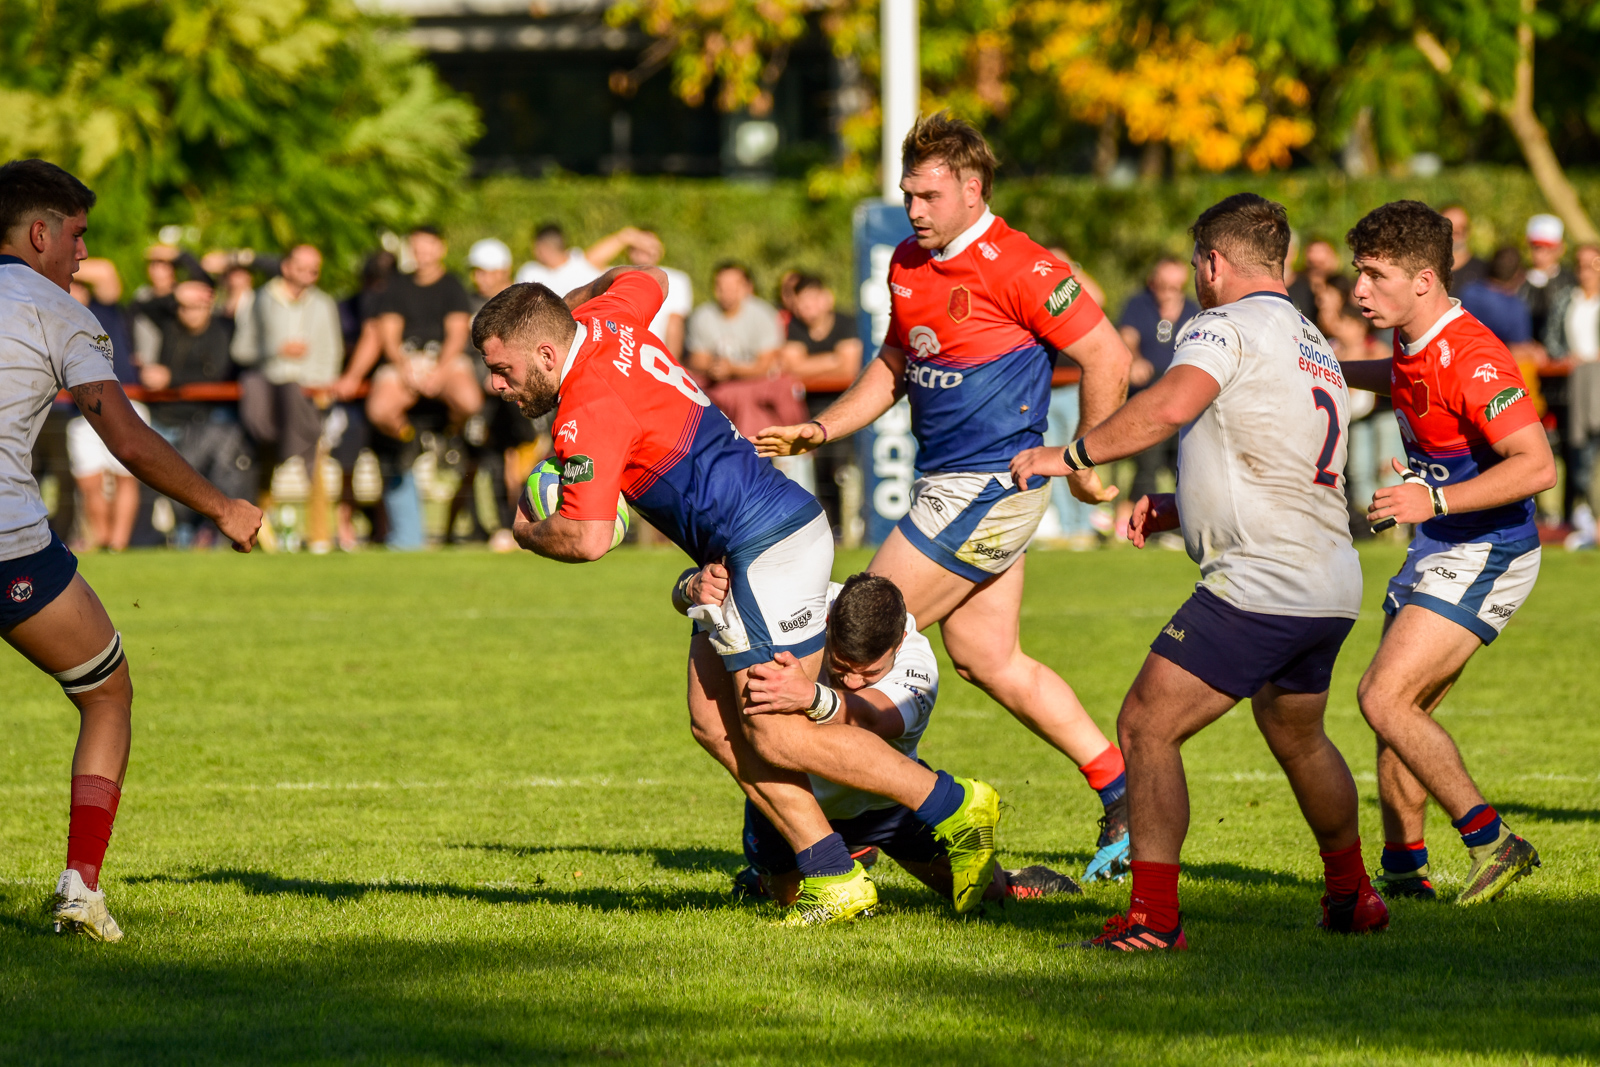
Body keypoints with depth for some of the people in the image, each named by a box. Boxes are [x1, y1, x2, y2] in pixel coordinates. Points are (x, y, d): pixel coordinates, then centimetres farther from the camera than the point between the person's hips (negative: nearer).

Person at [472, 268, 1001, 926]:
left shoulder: (588, 411, -20)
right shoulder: (602, 322, 8)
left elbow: (588, 540, -26)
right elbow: (647, 280, 32)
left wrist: (528, 531, -5)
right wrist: (560, 305, 40)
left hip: (770, 543, -11)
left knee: (775, 738, -11)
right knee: (714, 722, 5)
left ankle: (957, 810, -3)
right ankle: (834, 880, 1)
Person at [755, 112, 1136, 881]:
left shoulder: (1019, 269, -15)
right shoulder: (908, 266, 10)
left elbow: (1106, 356, -13)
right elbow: (895, 365, 24)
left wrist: (1088, 463, -9)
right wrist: (820, 429, 11)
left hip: (991, 485, -9)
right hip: (947, 484, 9)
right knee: (986, 657, 10)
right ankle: (1123, 794, 16)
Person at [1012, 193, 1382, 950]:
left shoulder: (1229, 325, -7)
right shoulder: (1316, 348, 21)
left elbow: (1170, 406, -27)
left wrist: (1071, 455, -19)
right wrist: (1175, 510, 22)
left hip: (1259, 587, -9)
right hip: (1333, 584, 9)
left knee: (1145, 726, -6)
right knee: (1297, 738, 30)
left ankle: (1153, 916, -11)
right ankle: (1352, 896, 41)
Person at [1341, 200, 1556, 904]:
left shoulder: (1471, 358, -23)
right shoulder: (1415, 347, 6)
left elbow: (1537, 465, -30)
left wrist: (1435, 501, -32)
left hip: (1483, 556, -10)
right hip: (1437, 554, 10)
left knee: (1384, 698, -18)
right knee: (1400, 711, 13)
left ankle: (1491, 842, -16)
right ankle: (1403, 870, 23)